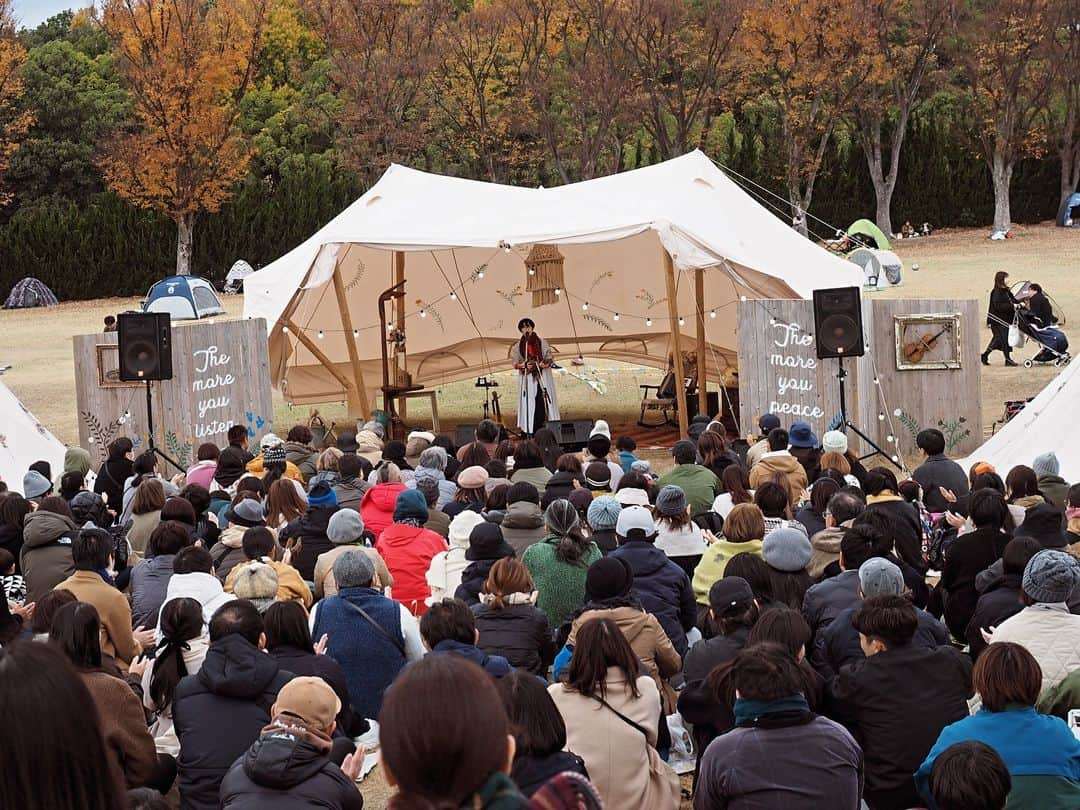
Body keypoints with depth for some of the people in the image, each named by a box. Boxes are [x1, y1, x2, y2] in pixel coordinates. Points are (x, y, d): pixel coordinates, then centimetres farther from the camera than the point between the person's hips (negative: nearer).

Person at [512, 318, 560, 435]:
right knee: (528, 402, -6)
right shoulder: (518, 346, 9)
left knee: (543, 402, -8)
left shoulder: (542, 342, 6)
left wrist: (545, 363, -17)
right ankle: (529, 431, -7)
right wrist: (524, 365, -15)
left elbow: (550, 358, 4)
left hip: (542, 378, 0)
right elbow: (515, 363, 5)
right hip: (527, 379, 0)